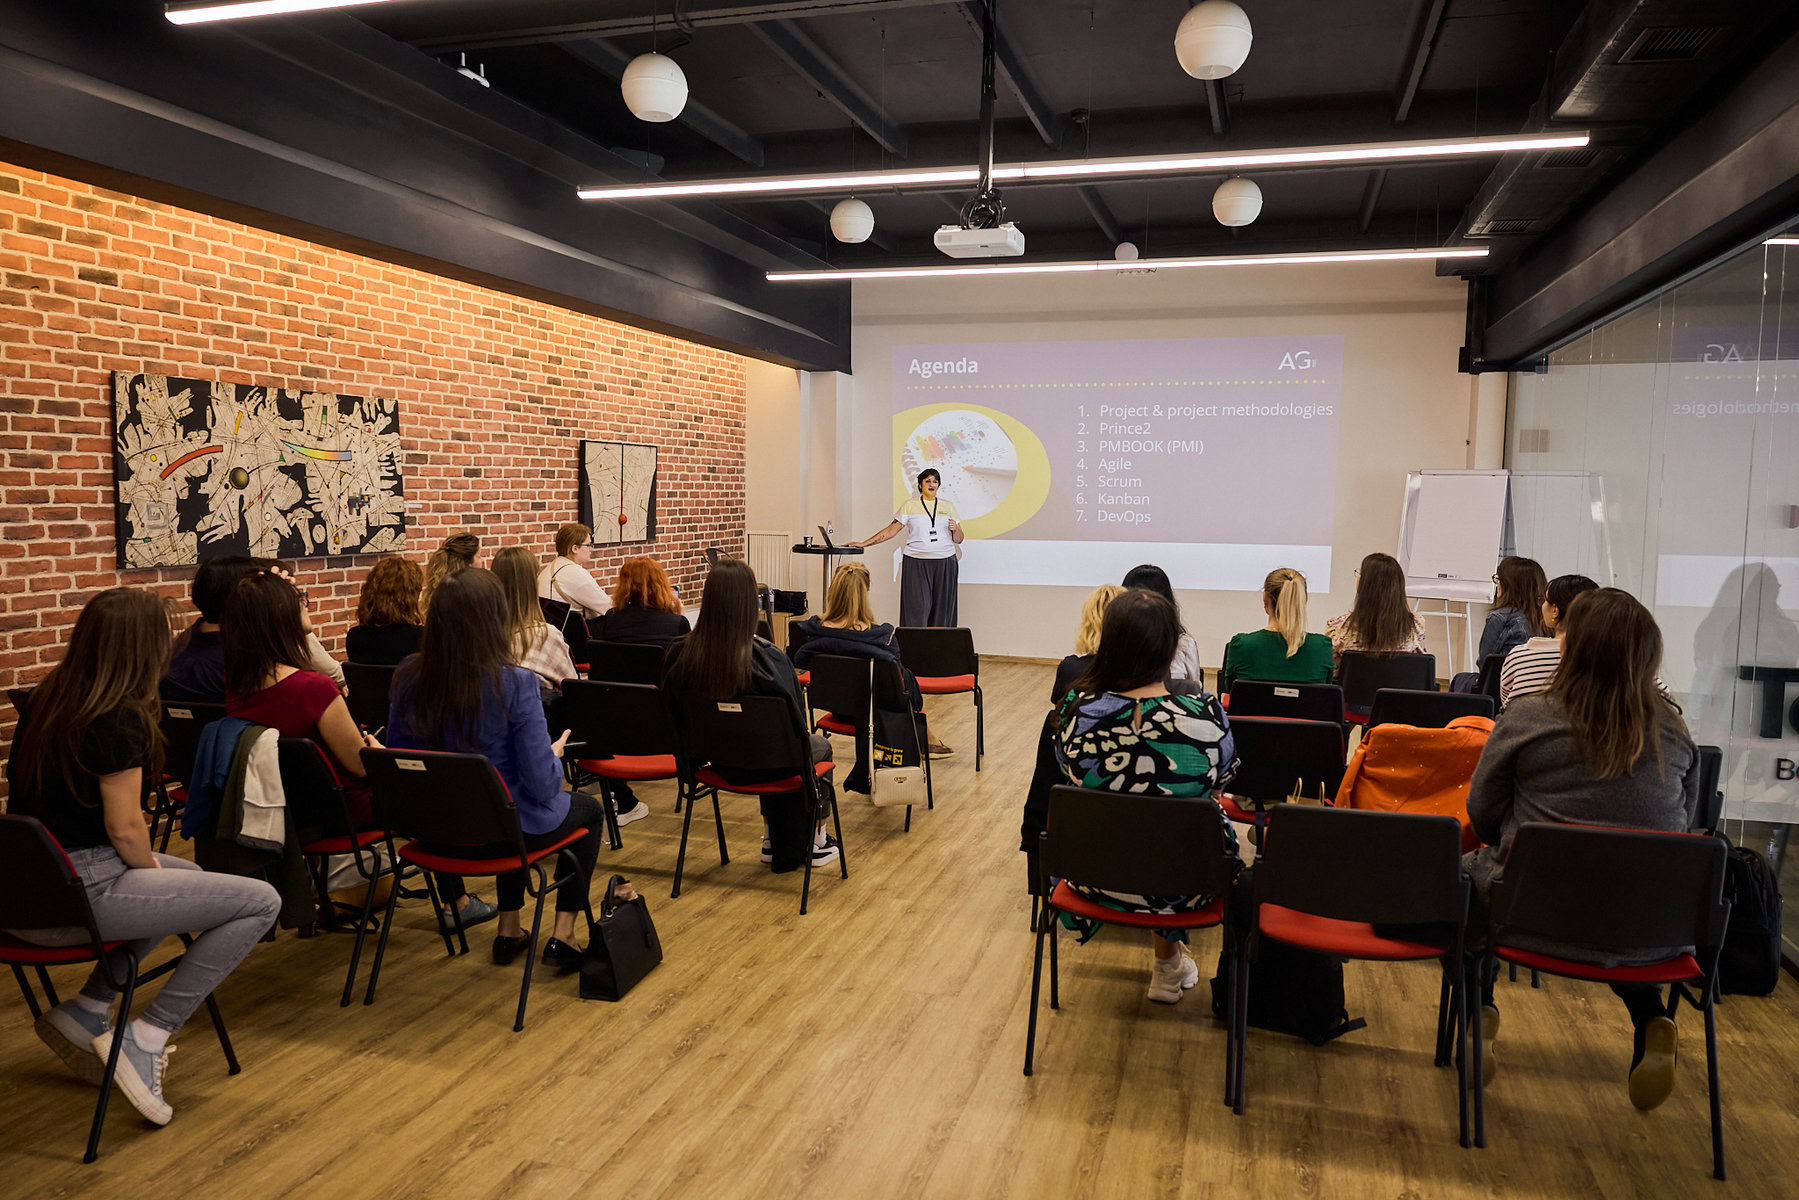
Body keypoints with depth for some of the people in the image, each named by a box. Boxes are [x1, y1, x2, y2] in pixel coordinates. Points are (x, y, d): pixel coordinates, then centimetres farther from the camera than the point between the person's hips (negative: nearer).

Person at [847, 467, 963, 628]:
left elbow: (958, 540, 12)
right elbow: (890, 531, 5)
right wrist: (863, 543, -1)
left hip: (944, 563, 2)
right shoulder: (910, 505, 7)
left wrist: (955, 529, -10)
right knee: (917, 609, -9)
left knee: (941, 610, 1)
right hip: (916, 563, -2)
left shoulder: (948, 506, 12)